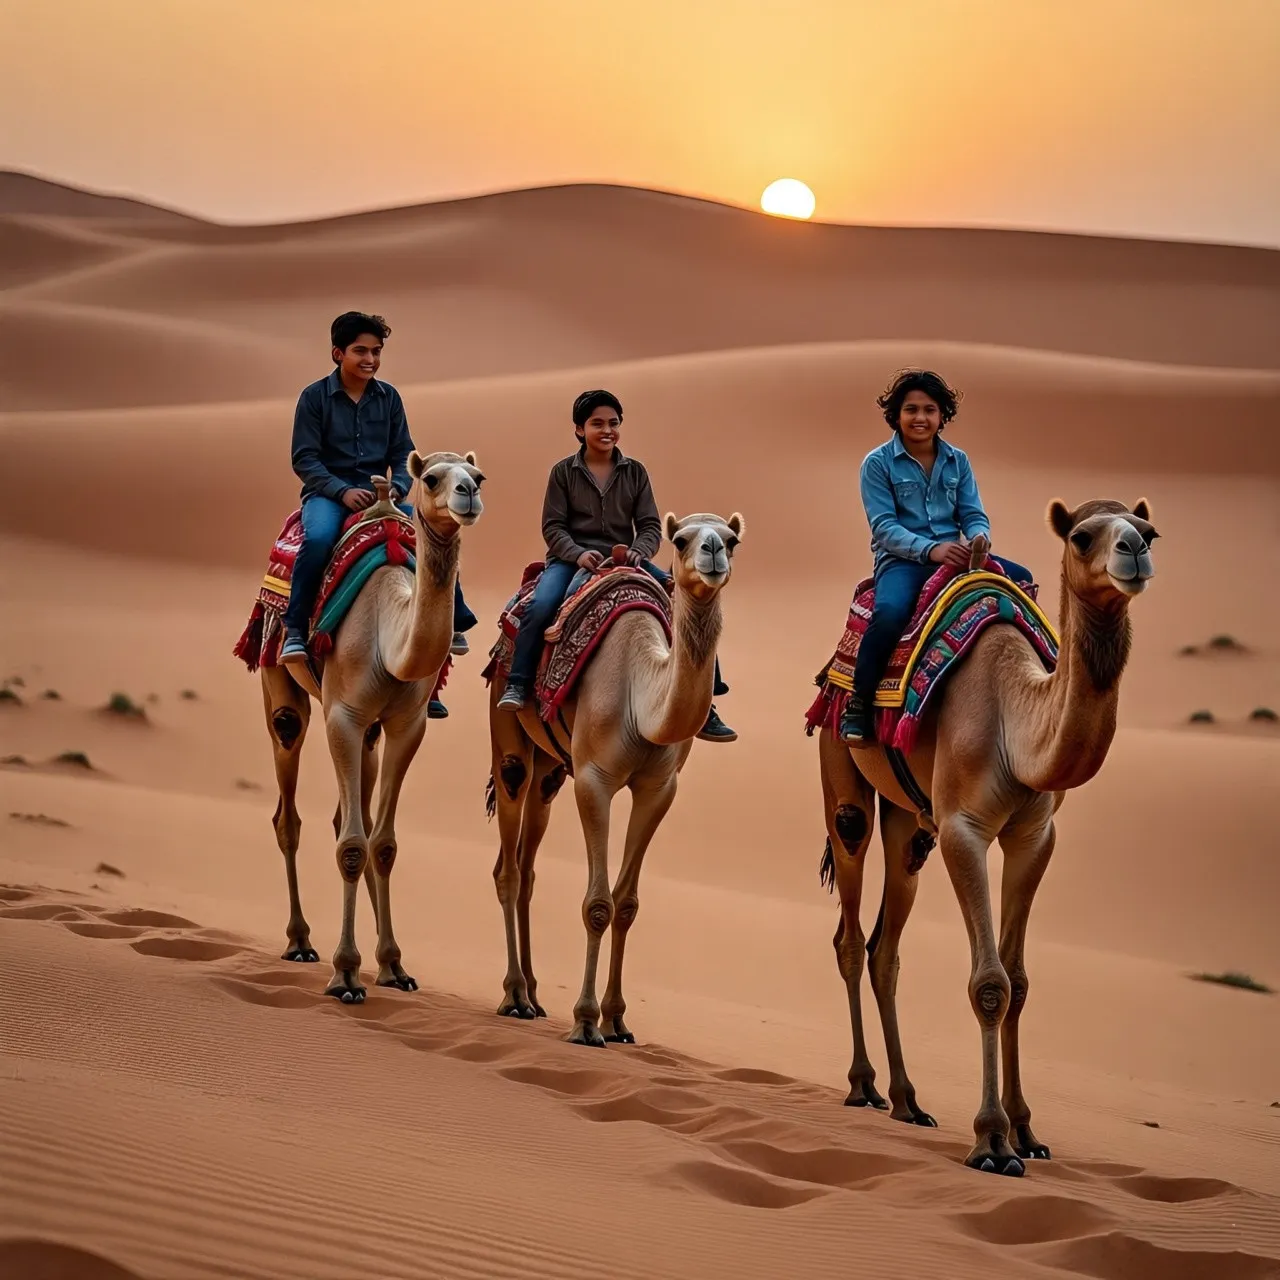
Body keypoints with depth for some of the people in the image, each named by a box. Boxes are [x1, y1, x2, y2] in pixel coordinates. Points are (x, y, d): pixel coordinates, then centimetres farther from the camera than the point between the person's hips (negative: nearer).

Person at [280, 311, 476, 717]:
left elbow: (402, 455, 10)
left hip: (379, 494, 4)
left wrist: (397, 487, -11)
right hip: (327, 492, -4)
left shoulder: (389, 398, 10)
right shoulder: (315, 397, -1)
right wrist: (343, 491, -19)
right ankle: (295, 629, -27)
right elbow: (304, 459, -6)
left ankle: (453, 622, -4)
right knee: (319, 537, -37)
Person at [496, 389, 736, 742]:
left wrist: (637, 552, -15)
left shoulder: (635, 472, 11)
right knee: (539, 606, -34)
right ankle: (517, 686, -23)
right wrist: (579, 554, -19)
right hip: (572, 558, -2)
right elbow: (553, 527, 0)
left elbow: (650, 525, 6)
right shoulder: (563, 472, 5)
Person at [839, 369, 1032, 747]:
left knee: (1020, 579, -13)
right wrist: (931, 549, -23)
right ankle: (858, 707, -22)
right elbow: (883, 527, -9)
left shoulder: (957, 461, 13)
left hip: (955, 556, 5)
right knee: (889, 612, -36)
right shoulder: (878, 463, -1)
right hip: (901, 560, -5)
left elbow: (974, 516, 10)